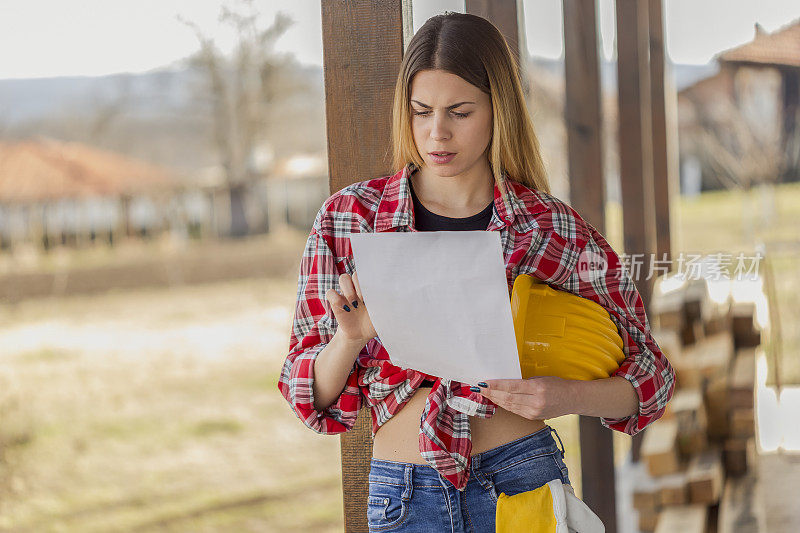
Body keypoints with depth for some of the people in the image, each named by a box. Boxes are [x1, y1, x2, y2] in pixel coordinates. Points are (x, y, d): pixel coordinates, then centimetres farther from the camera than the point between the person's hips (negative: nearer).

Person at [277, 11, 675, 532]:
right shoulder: (347, 217, -1)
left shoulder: (556, 230, -3)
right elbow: (314, 398, 1)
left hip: (522, 485, -1)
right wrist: (350, 338, -20)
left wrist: (566, 397, -16)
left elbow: (649, 377, 3)